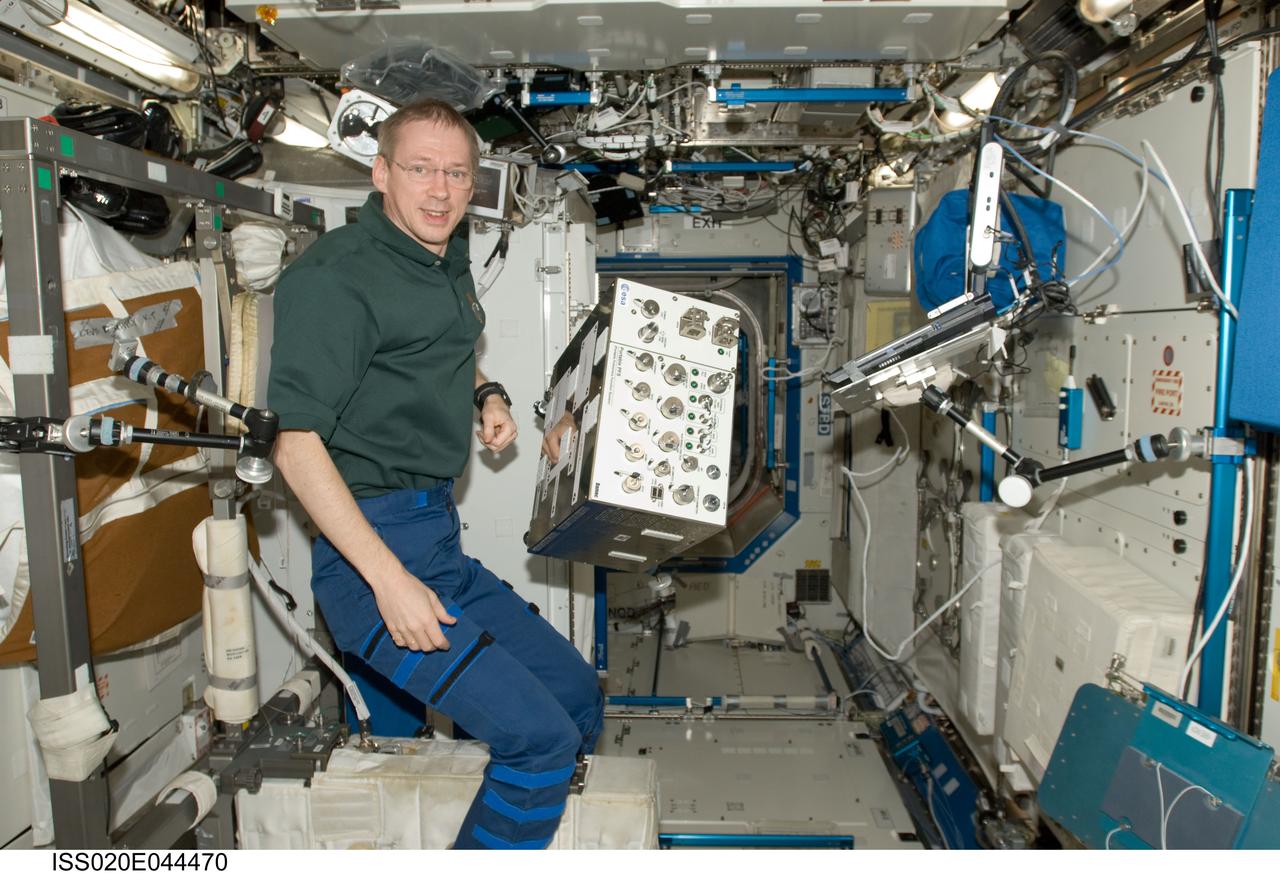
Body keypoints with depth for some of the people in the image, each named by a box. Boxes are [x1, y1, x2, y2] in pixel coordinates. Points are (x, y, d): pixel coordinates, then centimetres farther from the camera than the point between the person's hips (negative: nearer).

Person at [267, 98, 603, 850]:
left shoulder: (450, 262, 13)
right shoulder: (336, 274, -14)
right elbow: (297, 443, -20)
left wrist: (487, 394, 12)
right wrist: (389, 579, -24)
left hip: (443, 544, 9)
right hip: (373, 551, -9)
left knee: (580, 700, 14)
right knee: (541, 738, -16)